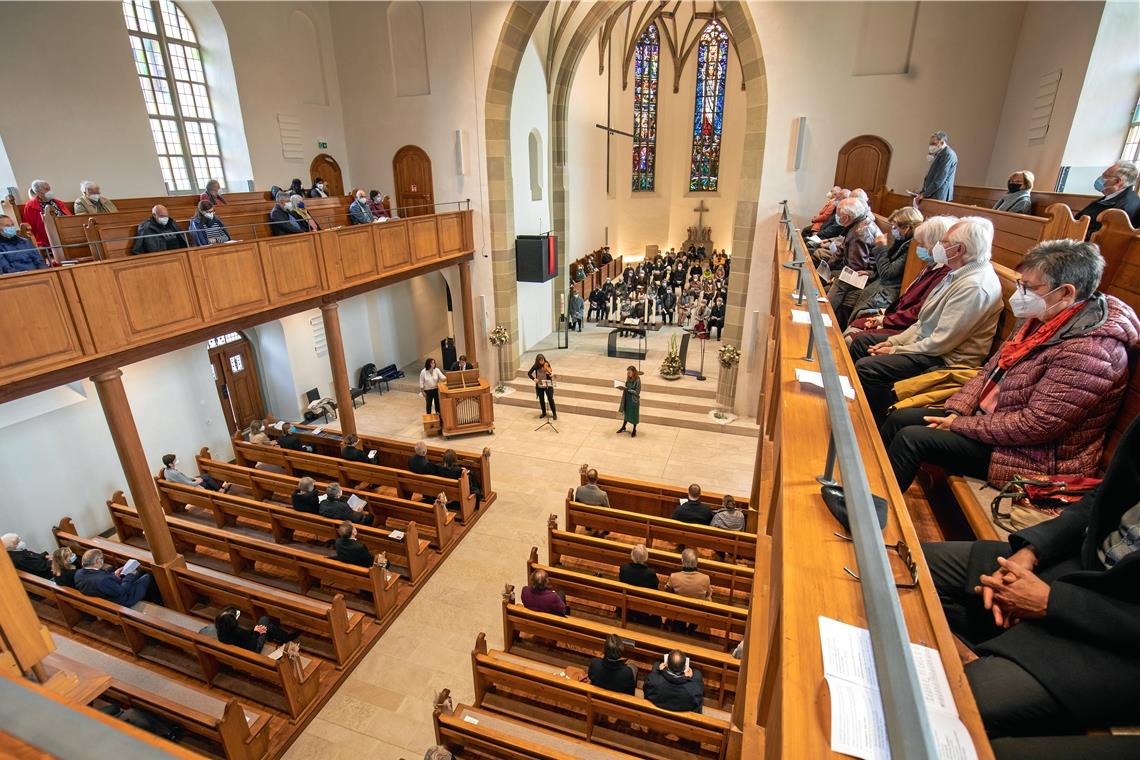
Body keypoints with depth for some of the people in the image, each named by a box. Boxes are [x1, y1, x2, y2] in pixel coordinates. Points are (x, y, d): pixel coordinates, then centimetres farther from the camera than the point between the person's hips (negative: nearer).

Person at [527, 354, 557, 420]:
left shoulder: (547, 365, -8)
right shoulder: (536, 366, -6)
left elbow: (551, 372, -8)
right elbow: (529, 373, -5)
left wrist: (552, 374, -32)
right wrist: (534, 379, -21)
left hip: (548, 384, -2)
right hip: (539, 386, 2)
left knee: (550, 399, -6)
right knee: (541, 400, 11)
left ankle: (554, 413, 9)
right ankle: (544, 413, 30)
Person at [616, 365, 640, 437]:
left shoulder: (637, 380, -21)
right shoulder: (628, 379, -1)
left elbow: (637, 392, -21)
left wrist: (627, 389, -25)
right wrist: (623, 388, -11)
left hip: (634, 400, -6)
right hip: (627, 399, 6)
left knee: (634, 415, 9)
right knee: (626, 413, 20)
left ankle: (634, 430, 26)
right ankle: (623, 427, 37)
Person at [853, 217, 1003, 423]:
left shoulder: (975, 286, -24)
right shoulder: (960, 274, 8)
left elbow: (941, 342, -25)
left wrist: (896, 350, -15)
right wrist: (894, 341, 4)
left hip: (945, 359, -10)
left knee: (866, 367, -24)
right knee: (860, 344, 10)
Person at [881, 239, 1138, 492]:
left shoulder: (1088, 350, -25)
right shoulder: (1040, 318, 3)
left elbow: (1034, 426, -26)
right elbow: (991, 370, 9)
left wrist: (960, 425, -18)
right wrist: (956, 412, -4)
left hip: (1038, 458, -9)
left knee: (910, 438, -20)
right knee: (899, 419, 1)